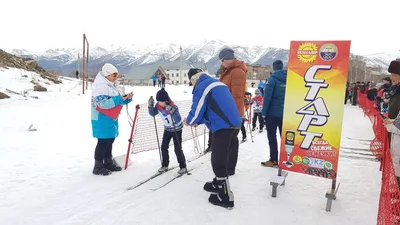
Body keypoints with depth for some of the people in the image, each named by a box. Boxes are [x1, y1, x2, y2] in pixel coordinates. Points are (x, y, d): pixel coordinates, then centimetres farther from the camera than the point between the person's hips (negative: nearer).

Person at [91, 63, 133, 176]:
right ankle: (98, 166, 6)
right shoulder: (100, 87, -17)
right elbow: (103, 103, -27)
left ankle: (108, 162, 27)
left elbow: (117, 101, 19)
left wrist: (127, 98, 0)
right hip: (102, 120, -9)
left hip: (111, 119, 10)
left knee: (110, 141, 15)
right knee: (103, 142, -4)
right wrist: (120, 99, -26)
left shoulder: (111, 86, 14)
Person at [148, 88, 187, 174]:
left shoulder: (173, 107, -30)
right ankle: (165, 165, 24)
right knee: (164, 147, 8)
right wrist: (150, 105, -16)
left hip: (177, 130, -6)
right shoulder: (158, 106, -13)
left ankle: (183, 167, 12)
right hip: (167, 129, 6)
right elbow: (152, 114, 0)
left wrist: (172, 112, -51)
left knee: (178, 149, -3)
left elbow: (178, 121, -36)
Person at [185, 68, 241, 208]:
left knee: (219, 161, -1)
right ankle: (219, 184, 36)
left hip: (223, 127, -9)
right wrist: (198, 121, 29)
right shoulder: (218, 83, 24)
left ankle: (226, 197, 5)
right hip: (234, 124, 9)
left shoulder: (201, 87, -4)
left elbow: (197, 111, -5)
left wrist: (189, 121, 17)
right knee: (225, 158, 21)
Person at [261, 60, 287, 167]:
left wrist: (264, 112, -10)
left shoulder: (272, 79, -10)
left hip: (272, 112, -5)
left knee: (272, 136, 3)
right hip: (285, 113, 5)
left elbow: (267, 97, -16)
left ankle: (273, 160, 5)